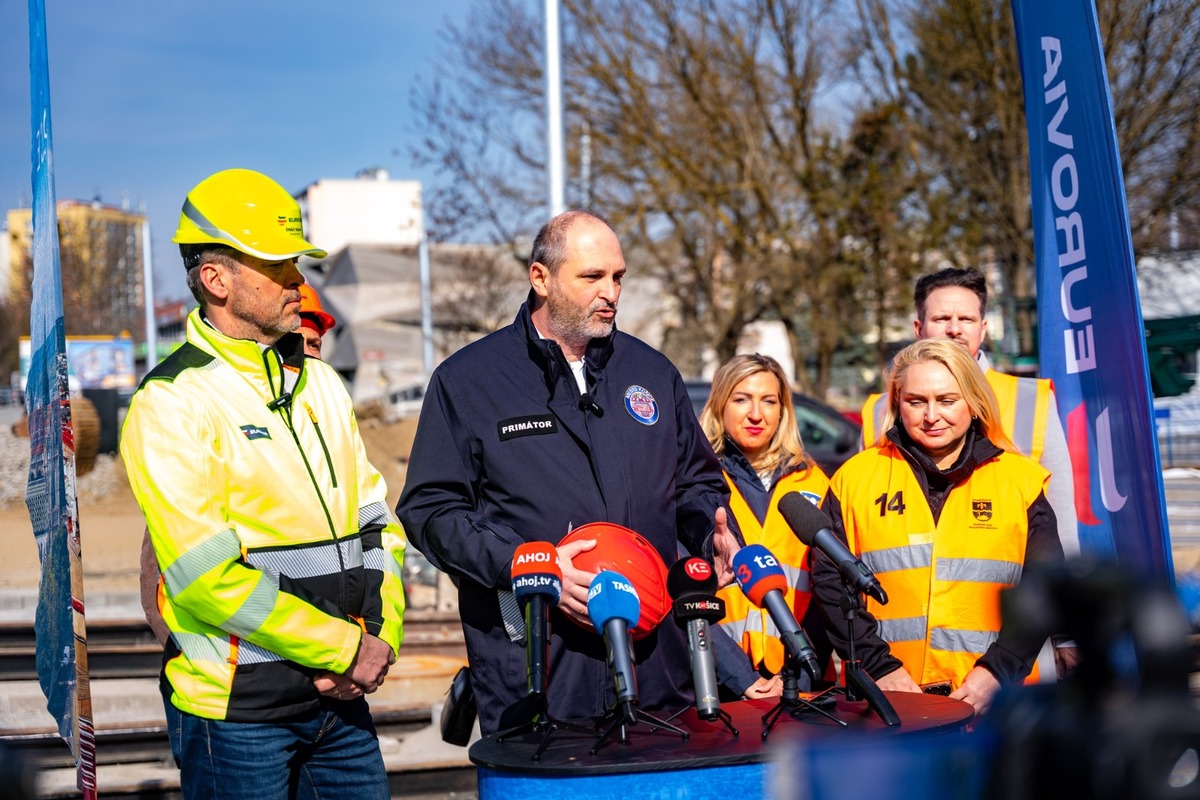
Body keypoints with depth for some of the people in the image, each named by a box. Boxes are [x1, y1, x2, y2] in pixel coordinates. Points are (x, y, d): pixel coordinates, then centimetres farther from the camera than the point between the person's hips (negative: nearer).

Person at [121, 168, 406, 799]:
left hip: (341, 697, 6)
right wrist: (346, 649, -14)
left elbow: (375, 524, 13)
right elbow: (207, 576, -18)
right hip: (238, 709, -6)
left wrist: (380, 639, -3)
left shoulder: (319, 383, 12)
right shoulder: (171, 404, -11)